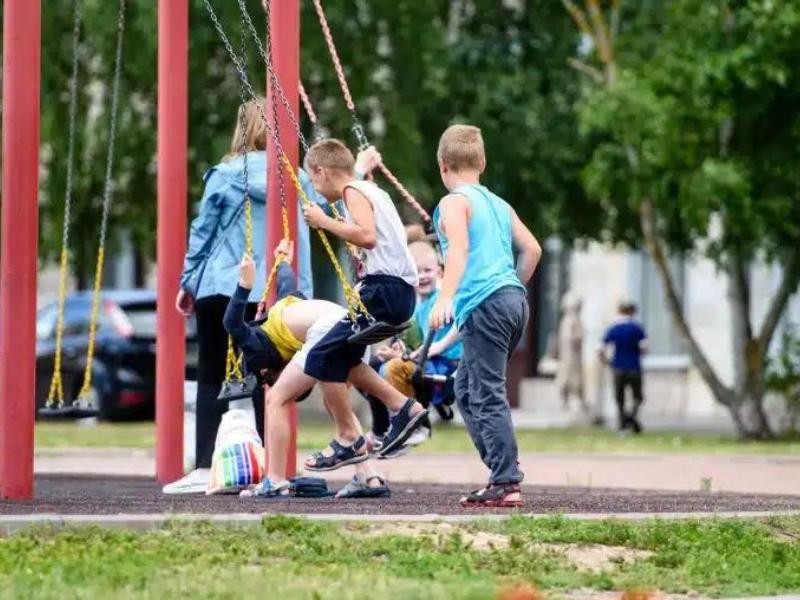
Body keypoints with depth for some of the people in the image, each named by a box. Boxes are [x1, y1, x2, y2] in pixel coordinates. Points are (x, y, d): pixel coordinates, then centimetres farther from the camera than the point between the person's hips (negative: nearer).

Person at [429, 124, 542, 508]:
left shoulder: (454, 202, -1)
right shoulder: (499, 204, 21)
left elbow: (459, 250, -17)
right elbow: (532, 249, 19)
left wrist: (445, 297, -27)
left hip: (485, 304, -8)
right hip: (514, 300, 8)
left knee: (488, 396, -9)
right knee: (466, 389, 18)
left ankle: (506, 484, -15)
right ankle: (502, 468, 12)